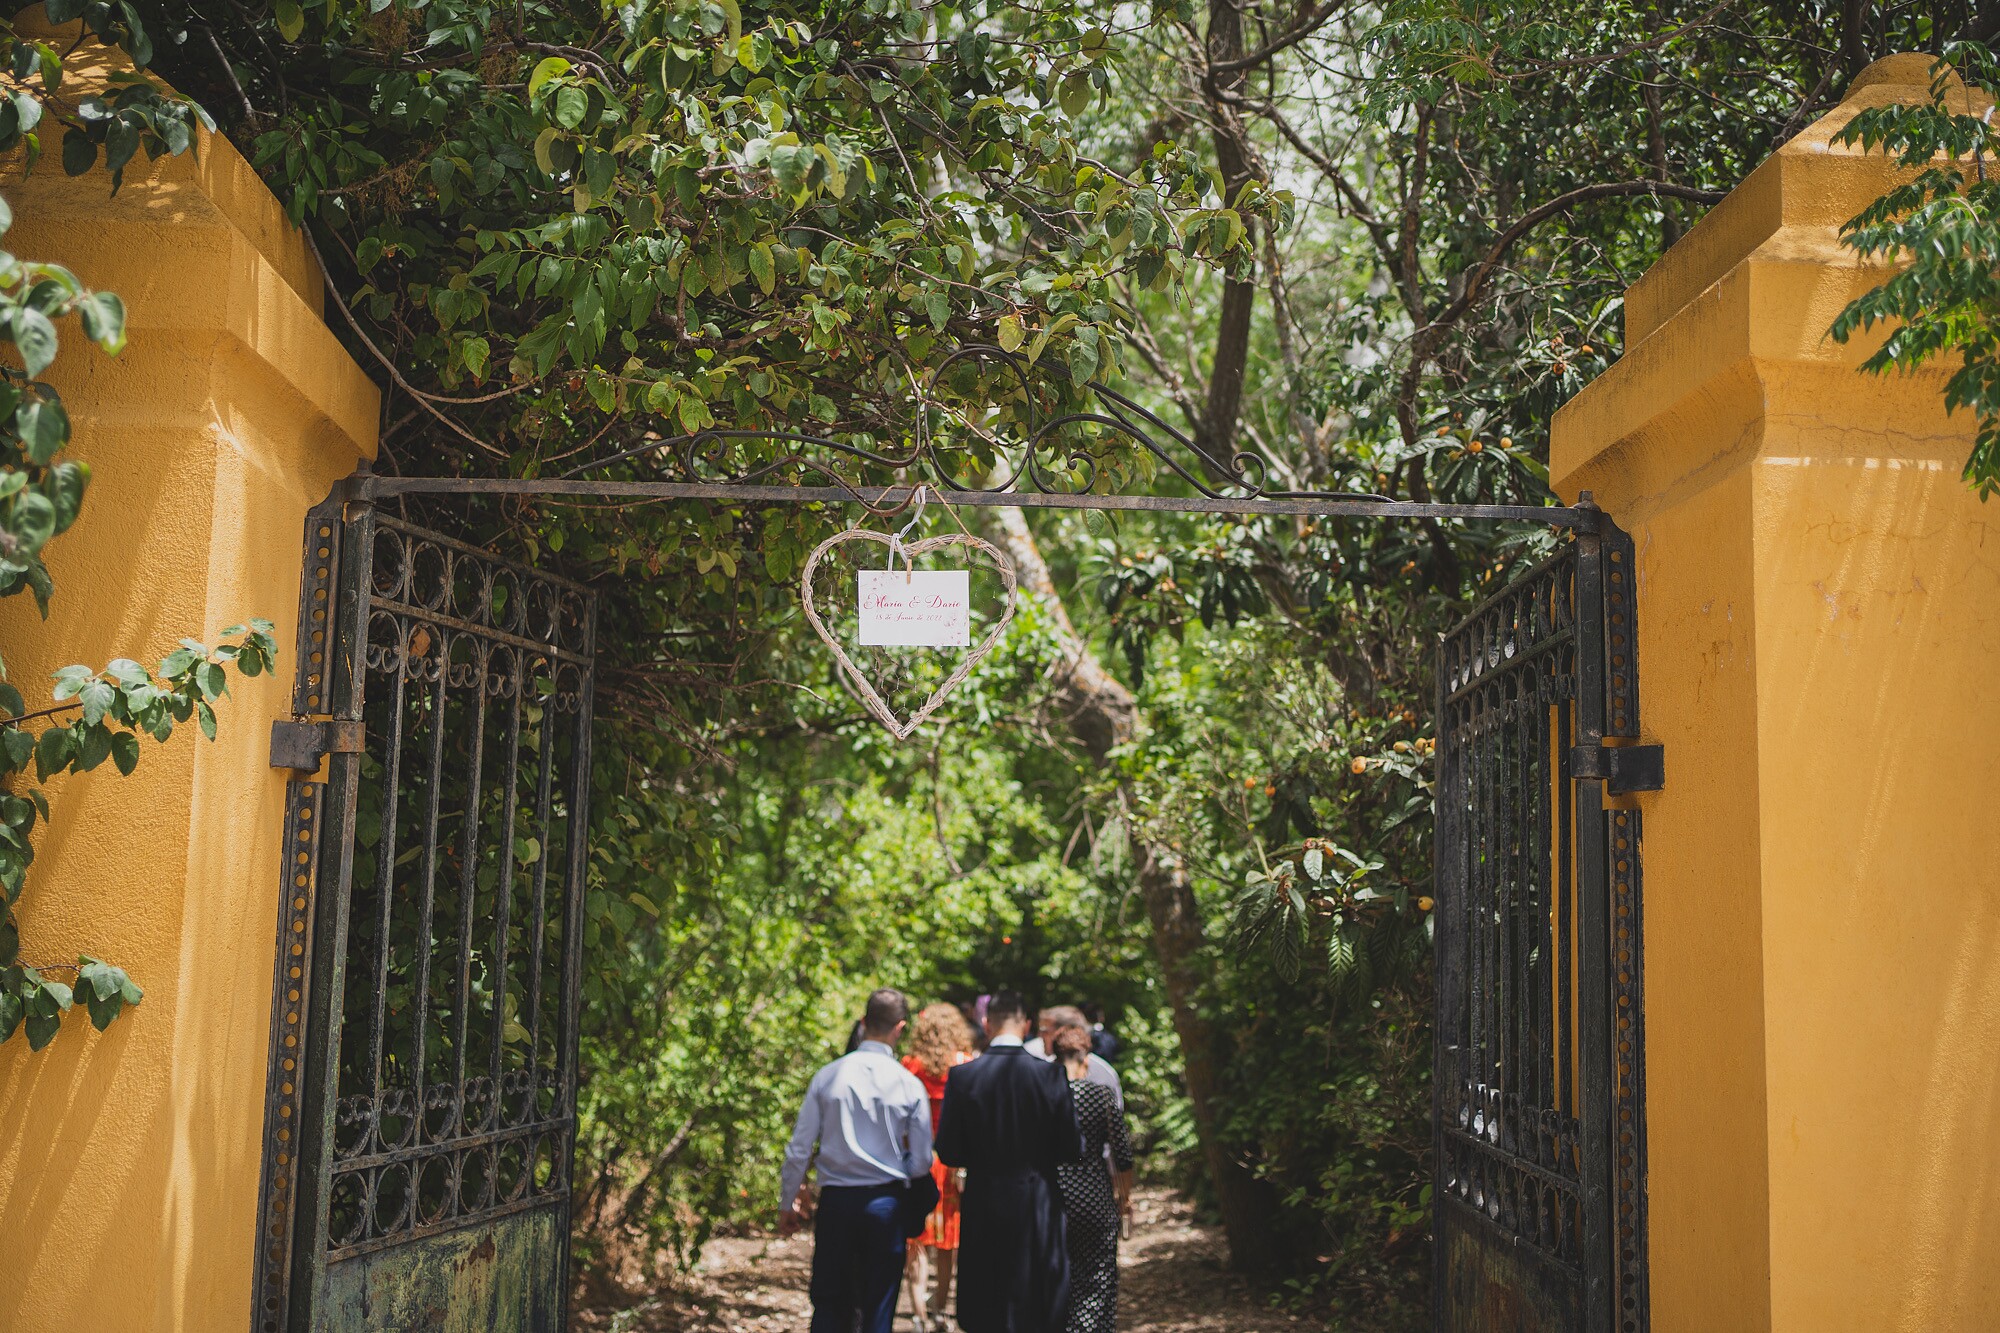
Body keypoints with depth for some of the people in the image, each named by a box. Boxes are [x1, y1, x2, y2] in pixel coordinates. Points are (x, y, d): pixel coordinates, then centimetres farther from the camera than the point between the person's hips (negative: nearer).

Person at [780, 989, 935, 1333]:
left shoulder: (827, 1076, -3)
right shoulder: (909, 1085, -6)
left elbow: (799, 1149, 0)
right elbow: (921, 1163, -2)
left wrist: (787, 1204, 13)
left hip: (835, 1201, 1)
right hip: (887, 1203, -1)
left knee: (829, 1304, 11)